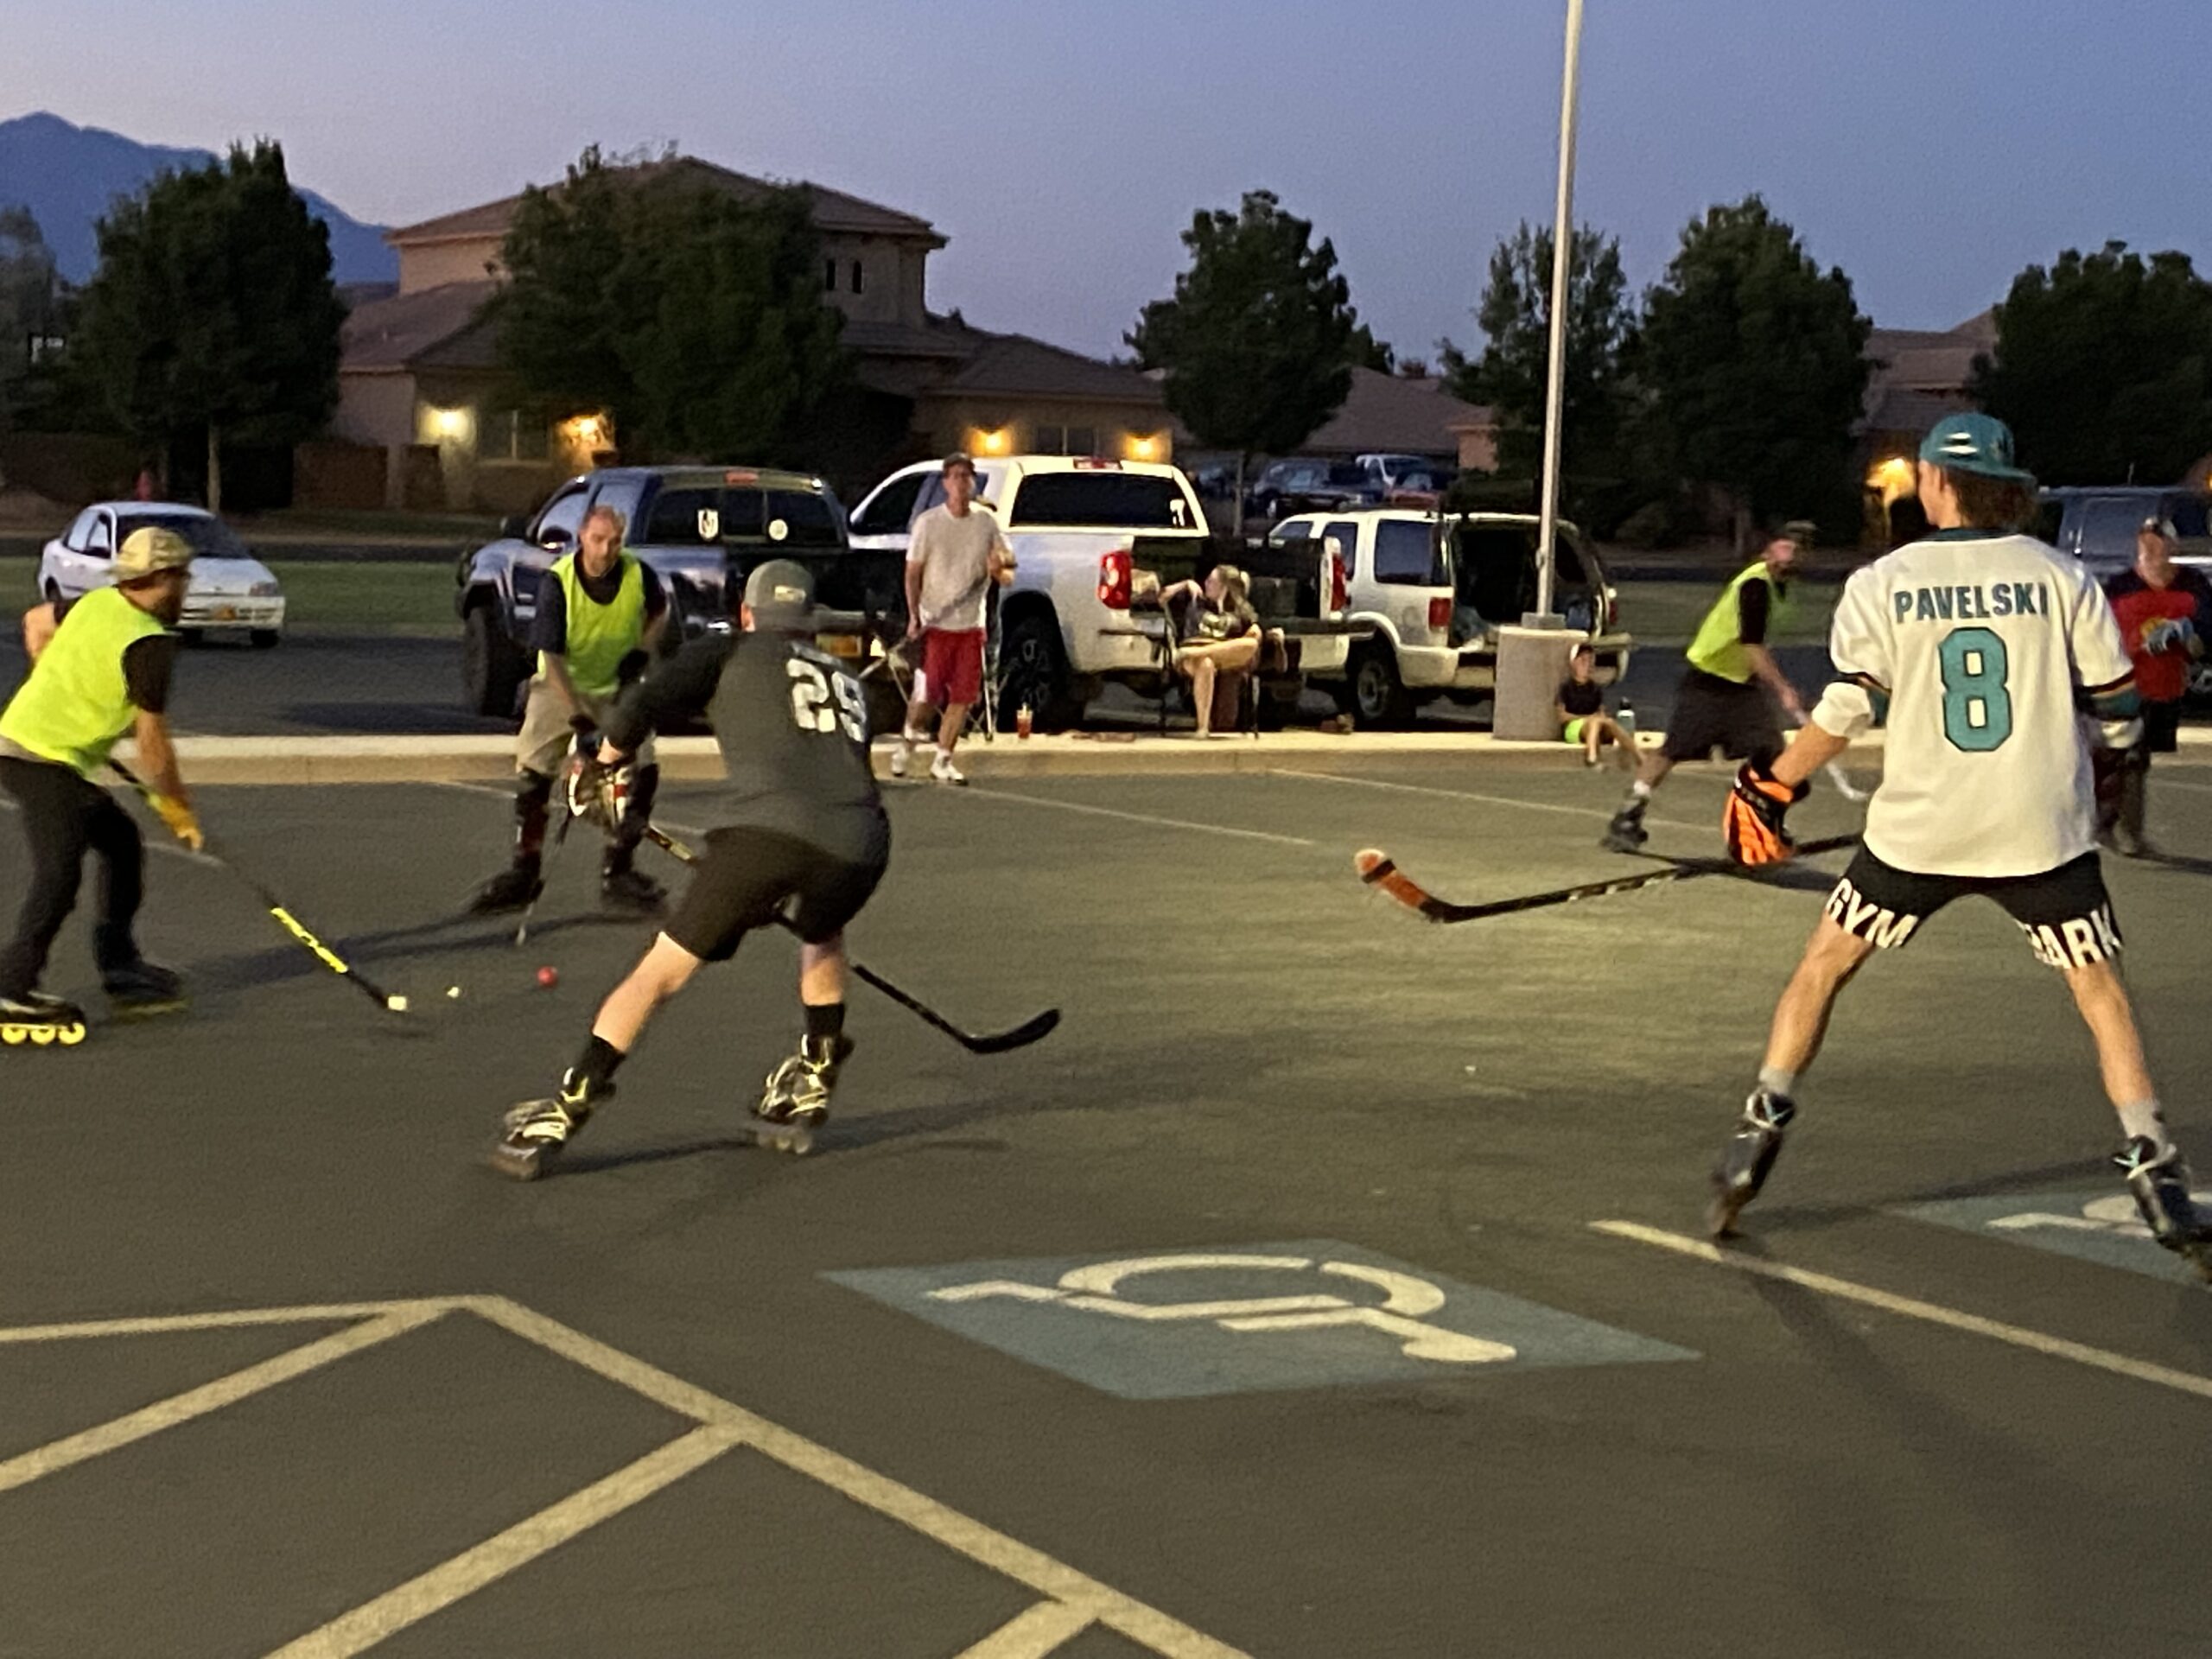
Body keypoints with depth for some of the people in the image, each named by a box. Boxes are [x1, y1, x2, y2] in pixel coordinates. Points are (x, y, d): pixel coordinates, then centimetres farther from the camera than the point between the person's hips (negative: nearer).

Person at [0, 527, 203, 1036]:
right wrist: (176, 808, -1)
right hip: (43, 760, -10)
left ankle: (119, 966, 21)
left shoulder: (97, 603, 8)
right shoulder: (149, 644, -16)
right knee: (60, 874, -14)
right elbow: (151, 743, -13)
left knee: (121, 840, 17)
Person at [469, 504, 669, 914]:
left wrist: (642, 651, -10)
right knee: (531, 773, -10)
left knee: (643, 771, -12)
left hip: (618, 689, 2)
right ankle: (524, 872, 2)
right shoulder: (558, 582, -21)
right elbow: (551, 655, -21)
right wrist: (577, 714, -29)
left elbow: (659, 611, 9)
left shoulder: (638, 573, -14)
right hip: (562, 686, -1)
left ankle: (617, 870, 2)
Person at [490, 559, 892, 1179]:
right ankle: (814, 1080, 38)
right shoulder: (847, 683, 35)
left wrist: (607, 769, 26)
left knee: (660, 971, 3)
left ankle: (562, 1114, -1)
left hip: (766, 830, -4)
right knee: (821, 935, 37)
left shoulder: (730, 652, 21)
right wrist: (782, 893, 46)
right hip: (861, 845, 4)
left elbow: (642, 705, 8)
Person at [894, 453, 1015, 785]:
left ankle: (942, 761, 12)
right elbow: (913, 573, -1)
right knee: (927, 693, -6)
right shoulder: (928, 522, -3)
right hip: (935, 623, -3)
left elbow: (1007, 576, 7)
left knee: (964, 696, 1)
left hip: (971, 624, 3)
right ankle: (909, 737, 22)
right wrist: (913, 616, -12)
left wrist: (999, 570, -17)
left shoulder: (987, 521, 4)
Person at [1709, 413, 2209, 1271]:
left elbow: (1844, 713, -6)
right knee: (2100, 990, 10)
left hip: (1919, 828, 0)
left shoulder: (1881, 584, -2)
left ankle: (1761, 1128, 13)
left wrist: (1770, 786, 6)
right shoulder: (2063, 578, 0)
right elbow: (2117, 716, 2)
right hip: (2043, 831, 0)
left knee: (1823, 965, 17)